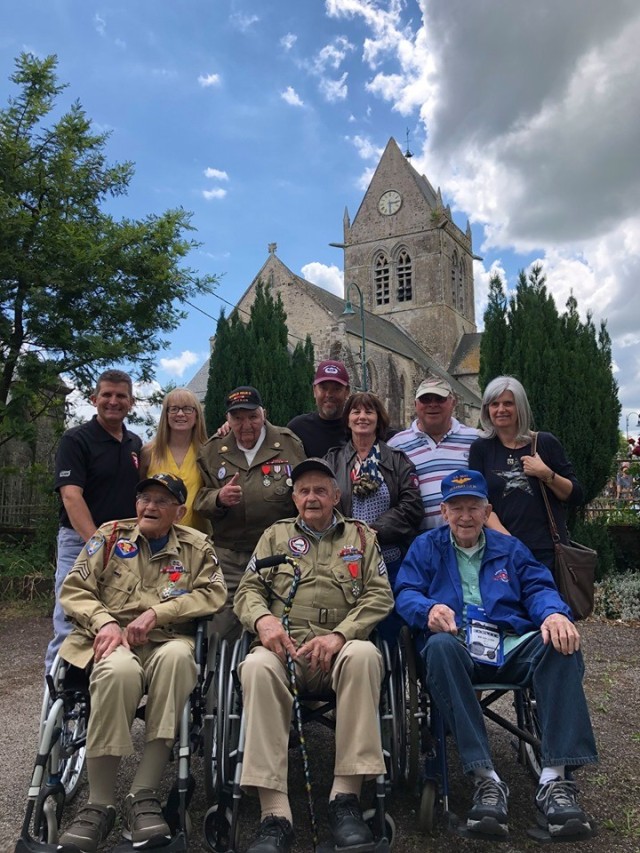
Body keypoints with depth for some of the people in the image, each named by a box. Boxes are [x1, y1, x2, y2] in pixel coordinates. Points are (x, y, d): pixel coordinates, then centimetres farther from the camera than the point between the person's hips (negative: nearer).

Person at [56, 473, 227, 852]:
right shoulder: (110, 535, 16)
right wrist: (104, 622, -10)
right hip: (112, 639, 0)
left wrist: (157, 612, -11)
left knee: (176, 657, -37)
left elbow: (214, 594, 1)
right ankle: (100, 804, -23)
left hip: (168, 641, 0)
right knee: (119, 670, -37)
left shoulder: (197, 546, 15)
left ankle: (144, 797, -30)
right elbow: (74, 590, 10)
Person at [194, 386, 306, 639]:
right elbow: (199, 499, 8)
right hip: (229, 557, 1)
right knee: (221, 632, 6)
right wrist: (218, 498, -14)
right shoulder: (211, 451, 8)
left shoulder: (290, 444, 2)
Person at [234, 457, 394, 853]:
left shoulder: (362, 537, 18)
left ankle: (346, 798, -28)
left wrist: (339, 635, -12)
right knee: (257, 666, -35)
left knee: (364, 655, -36)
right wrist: (263, 618, -12)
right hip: (284, 646, 1)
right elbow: (248, 590, 13)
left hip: (339, 647, 0)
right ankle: (275, 815, -33)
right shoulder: (276, 535, 21)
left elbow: (380, 595, 6)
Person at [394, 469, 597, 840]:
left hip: (511, 645, 2)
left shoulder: (510, 548, 24)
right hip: (458, 645, -2)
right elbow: (406, 594, 5)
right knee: (440, 646, -38)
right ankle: (486, 779, -38)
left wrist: (554, 613, -16)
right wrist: (429, 608, -20)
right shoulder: (425, 547, 19)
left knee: (561, 644, -30)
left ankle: (555, 779, -32)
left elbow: (539, 588, 9)